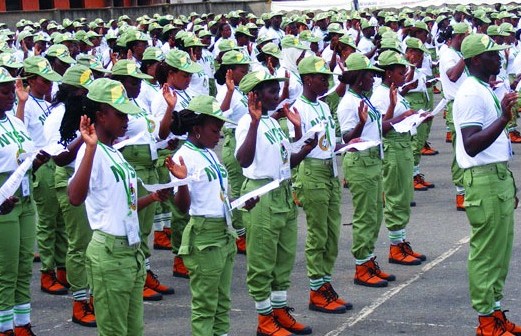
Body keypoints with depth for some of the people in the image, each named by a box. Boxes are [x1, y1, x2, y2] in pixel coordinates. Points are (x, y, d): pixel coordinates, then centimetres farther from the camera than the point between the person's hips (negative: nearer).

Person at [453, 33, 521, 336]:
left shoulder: (486, 91, 15)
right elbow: (471, 145, -26)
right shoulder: (471, 94, -17)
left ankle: (496, 312, 23)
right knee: (486, 253, -3)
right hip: (484, 181, -10)